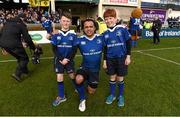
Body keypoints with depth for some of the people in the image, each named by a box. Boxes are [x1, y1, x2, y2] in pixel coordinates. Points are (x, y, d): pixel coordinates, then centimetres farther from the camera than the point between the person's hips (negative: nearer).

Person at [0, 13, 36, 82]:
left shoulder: (8, 22, 21)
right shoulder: (21, 24, 1)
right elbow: (27, 38, -3)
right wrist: (33, 48, 5)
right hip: (14, 44, -7)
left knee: (19, 57, 26)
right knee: (24, 58, 10)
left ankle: (24, 71, 36)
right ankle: (17, 74, -1)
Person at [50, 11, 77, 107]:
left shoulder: (73, 34, -5)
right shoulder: (56, 34, -5)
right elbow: (54, 48, -5)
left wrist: (67, 59, -14)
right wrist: (61, 59, -14)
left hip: (69, 59, -1)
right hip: (59, 59, 1)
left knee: (72, 76, 6)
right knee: (59, 77, 4)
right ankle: (61, 96, 22)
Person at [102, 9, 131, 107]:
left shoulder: (122, 29, -8)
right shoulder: (105, 33, 3)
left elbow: (128, 43, -4)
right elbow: (105, 48, 9)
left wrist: (128, 56, -7)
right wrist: (104, 60, 7)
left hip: (121, 57, -2)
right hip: (110, 58, 3)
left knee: (120, 78, 9)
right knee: (112, 77, 13)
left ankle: (121, 96, 30)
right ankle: (112, 94, 33)